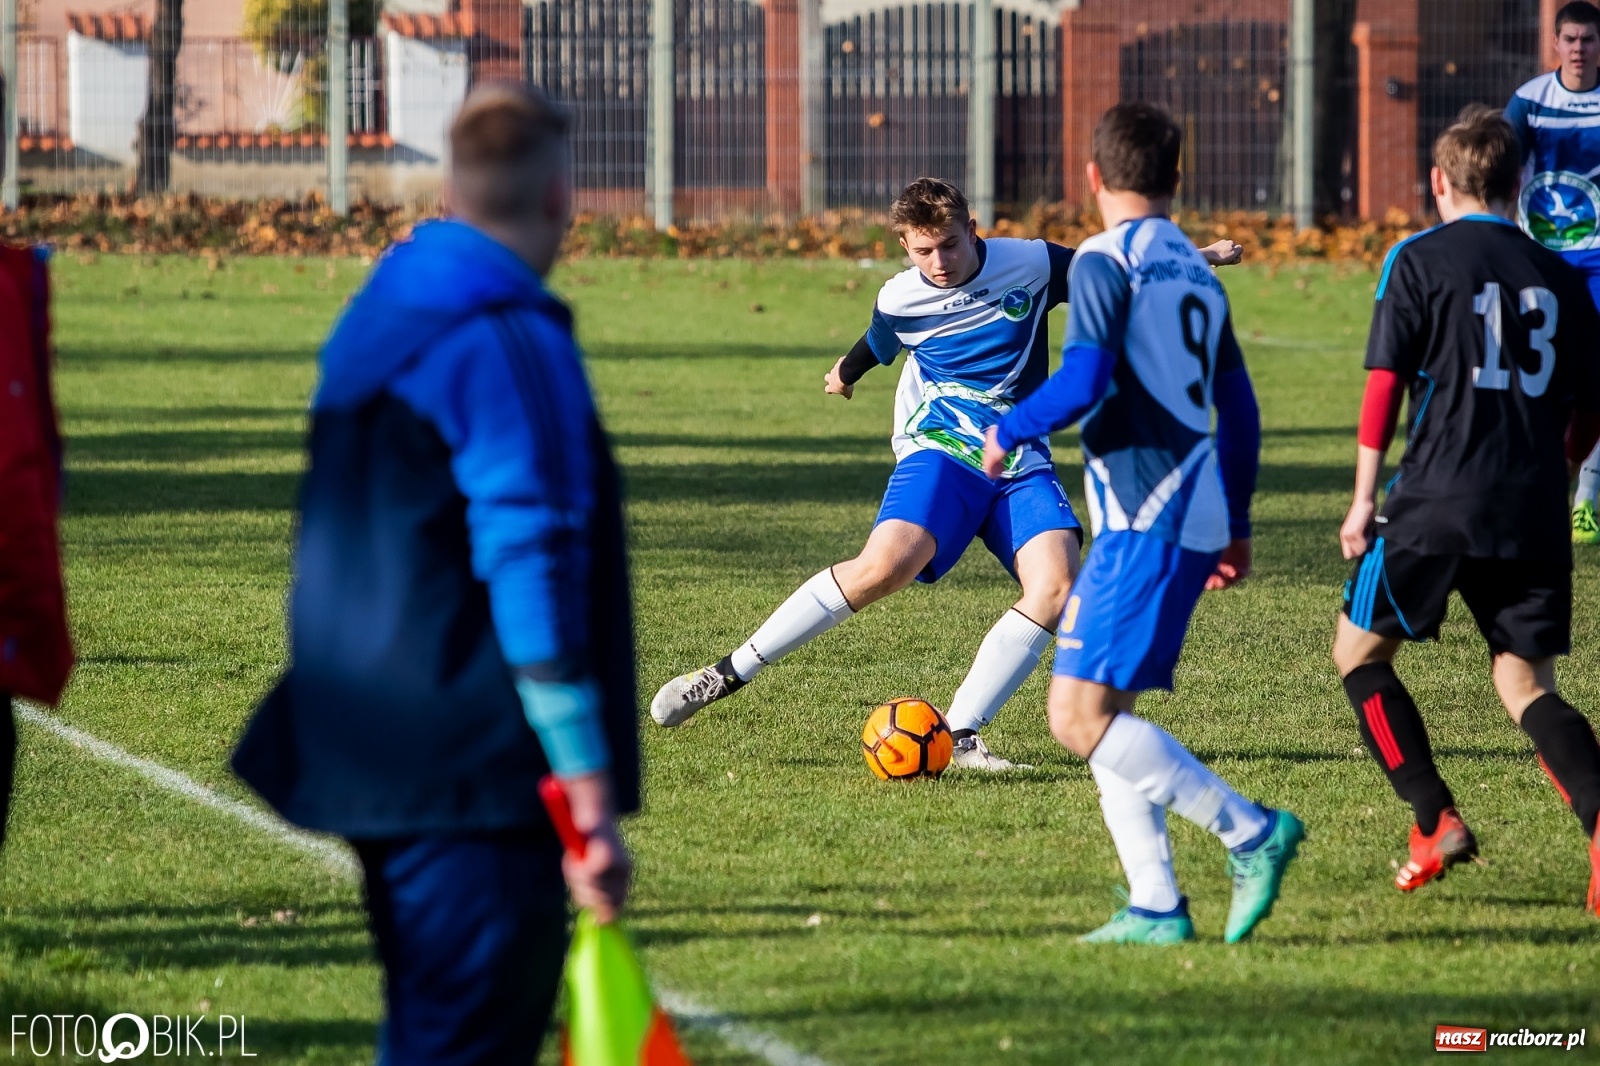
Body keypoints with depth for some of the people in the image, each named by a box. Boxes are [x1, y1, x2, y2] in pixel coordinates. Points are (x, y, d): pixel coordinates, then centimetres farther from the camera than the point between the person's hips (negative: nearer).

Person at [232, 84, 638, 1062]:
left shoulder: (372, 327, 13)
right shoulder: (514, 348, -15)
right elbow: (534, 575, -19)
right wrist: (592, 800, -18)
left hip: (369, 757, 9)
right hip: (481, 778, -9)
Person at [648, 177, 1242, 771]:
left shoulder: (1032, 264, -2)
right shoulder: (898, 301, -2)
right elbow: (874, 349, 22)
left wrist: (1203, 257, 23)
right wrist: (844, 374, 43)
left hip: (1022, 462, 2)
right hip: (940, 451, -2)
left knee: (1056, 583, -24)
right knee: (886, 566, -28)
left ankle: (961, 736, -20)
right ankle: (730, 673, -20)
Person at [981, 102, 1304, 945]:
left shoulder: (1106, 260, -7)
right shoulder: (1197, 271, 17)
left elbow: (1085, 379, -19)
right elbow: (1240, 410, 21)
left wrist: (1008, 431, -2)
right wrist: (1235, 526, 29)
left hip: (1146, 524, -9)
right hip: (1193, 516, 9)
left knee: (1081, 717, -10)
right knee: (1103, 714, 12)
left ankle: (1250, 832, -13)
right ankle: (1155, 906, 6)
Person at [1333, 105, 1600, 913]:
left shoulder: (1418, 261, 0)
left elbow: (1386, 382, -5)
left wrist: (1363, 499, -1)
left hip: (1437, 504, -4)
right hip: (1535, 514, 4)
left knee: (1360, 654, 14)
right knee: (1526, 686, 8)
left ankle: (1436, 823, 2)